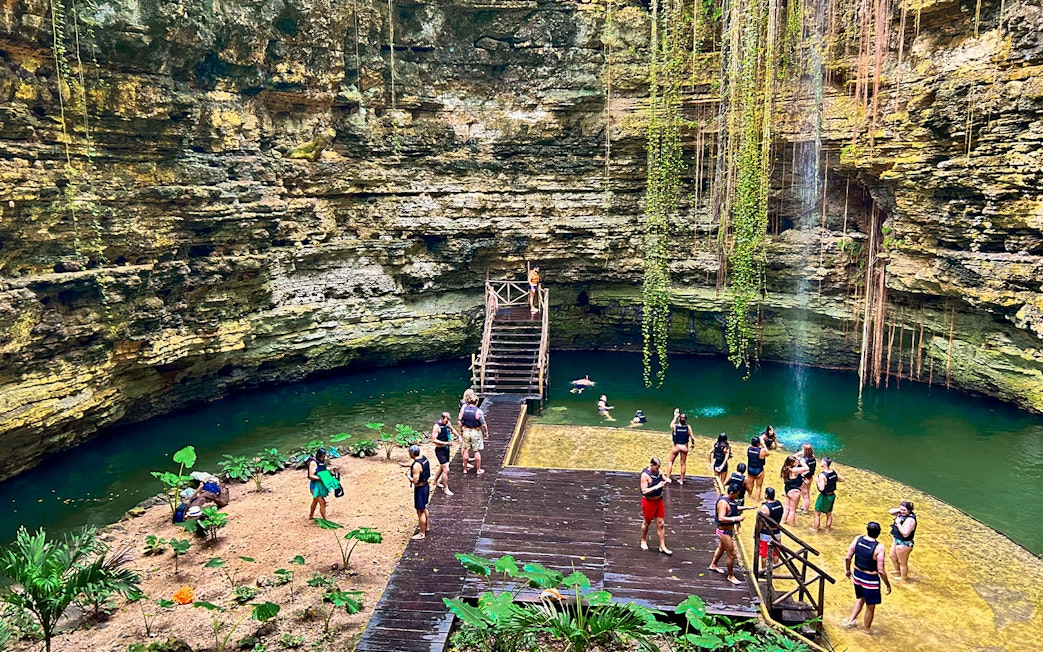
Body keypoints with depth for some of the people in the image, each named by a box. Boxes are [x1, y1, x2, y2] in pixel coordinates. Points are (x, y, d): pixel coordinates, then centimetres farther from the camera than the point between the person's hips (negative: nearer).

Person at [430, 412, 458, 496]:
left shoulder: (447, 423, -1)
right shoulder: (436, 426, -23)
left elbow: (452, 429, 20)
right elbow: (434, 440, -25)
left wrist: (459, 436, 10)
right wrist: (446, 443, -29)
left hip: (446, 449, 8)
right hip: (440, 450, -8)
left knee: (442, 467, 25)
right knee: (446, 470, -10)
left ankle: (436, 482, 46)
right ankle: (446, 488, 3)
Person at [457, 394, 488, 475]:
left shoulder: (463, 408, -7)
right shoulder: (478, 411, -18)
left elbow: (459, 421, -1)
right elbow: (483, 424, -15)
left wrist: (461, 430, 13)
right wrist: (486, 433, 1)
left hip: (466, 431, 4)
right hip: (476, 432, -4)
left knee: (466, 450, 16)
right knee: (477, 451, 8)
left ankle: (465, 469, 25)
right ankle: (478, 470, 18)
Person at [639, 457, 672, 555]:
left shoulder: (658, 471, -3)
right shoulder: (645, 475, -22)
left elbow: (666, 478, 14)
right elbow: (644, 491, -26)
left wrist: (667, 480, -11)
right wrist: (657, 486, -32)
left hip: (659, 500, 5)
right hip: (649, 502, -5)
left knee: (661, 523, 5)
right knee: (647, 522, 15)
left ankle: (662, 546, 11)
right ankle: (643, 541, 37)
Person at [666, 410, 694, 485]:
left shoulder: (674, 426, -13)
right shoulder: (688, 427, -12)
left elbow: (671, 425, 11)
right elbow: (692, 437, -9)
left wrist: (675, 416, 20)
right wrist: (692, 444, 11)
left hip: (676, 446, -1)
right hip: (684, 446, 1)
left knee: (671, 462, 13)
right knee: (683, 463, 14)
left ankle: (667, 478, 10)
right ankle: (681, 480, 21)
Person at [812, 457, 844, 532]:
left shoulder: (822, 475, -28)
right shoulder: (834, 472, -7)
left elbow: (821, 488, -32)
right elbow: (842, 479, 6)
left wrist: (817, 481, -18)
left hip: (824, 497, -7)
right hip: (832, 495, 7)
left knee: (817, 513, 13)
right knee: (829, 513, 23)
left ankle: (815, 529, 24)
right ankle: (827, 528, 35)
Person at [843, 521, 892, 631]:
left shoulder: (857, 539, -11)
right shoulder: (879, 547, -24)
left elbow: (848, 557, -2)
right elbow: (880, 571, -21)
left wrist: (848, 570, 16)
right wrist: (888, 585, -6)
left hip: (857, 575, 5)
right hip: (870, 579, -5)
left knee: (860, 598, 31)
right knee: (870, 607, 17)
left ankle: (851, 620, 34)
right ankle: (867, 630, 33)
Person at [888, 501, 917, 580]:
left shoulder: (910, 520, -30)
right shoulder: (901, 514, -4)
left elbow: (905, 533, -35)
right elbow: (890, 511, 6)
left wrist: (898, 523, -29)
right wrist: (899, 510, -9)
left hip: (904, 544, -10)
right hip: (897, 540, 10)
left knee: (902, 562, 12)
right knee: (892, 556, 30)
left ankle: (903, 577, 33)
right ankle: (897, 571, 53)